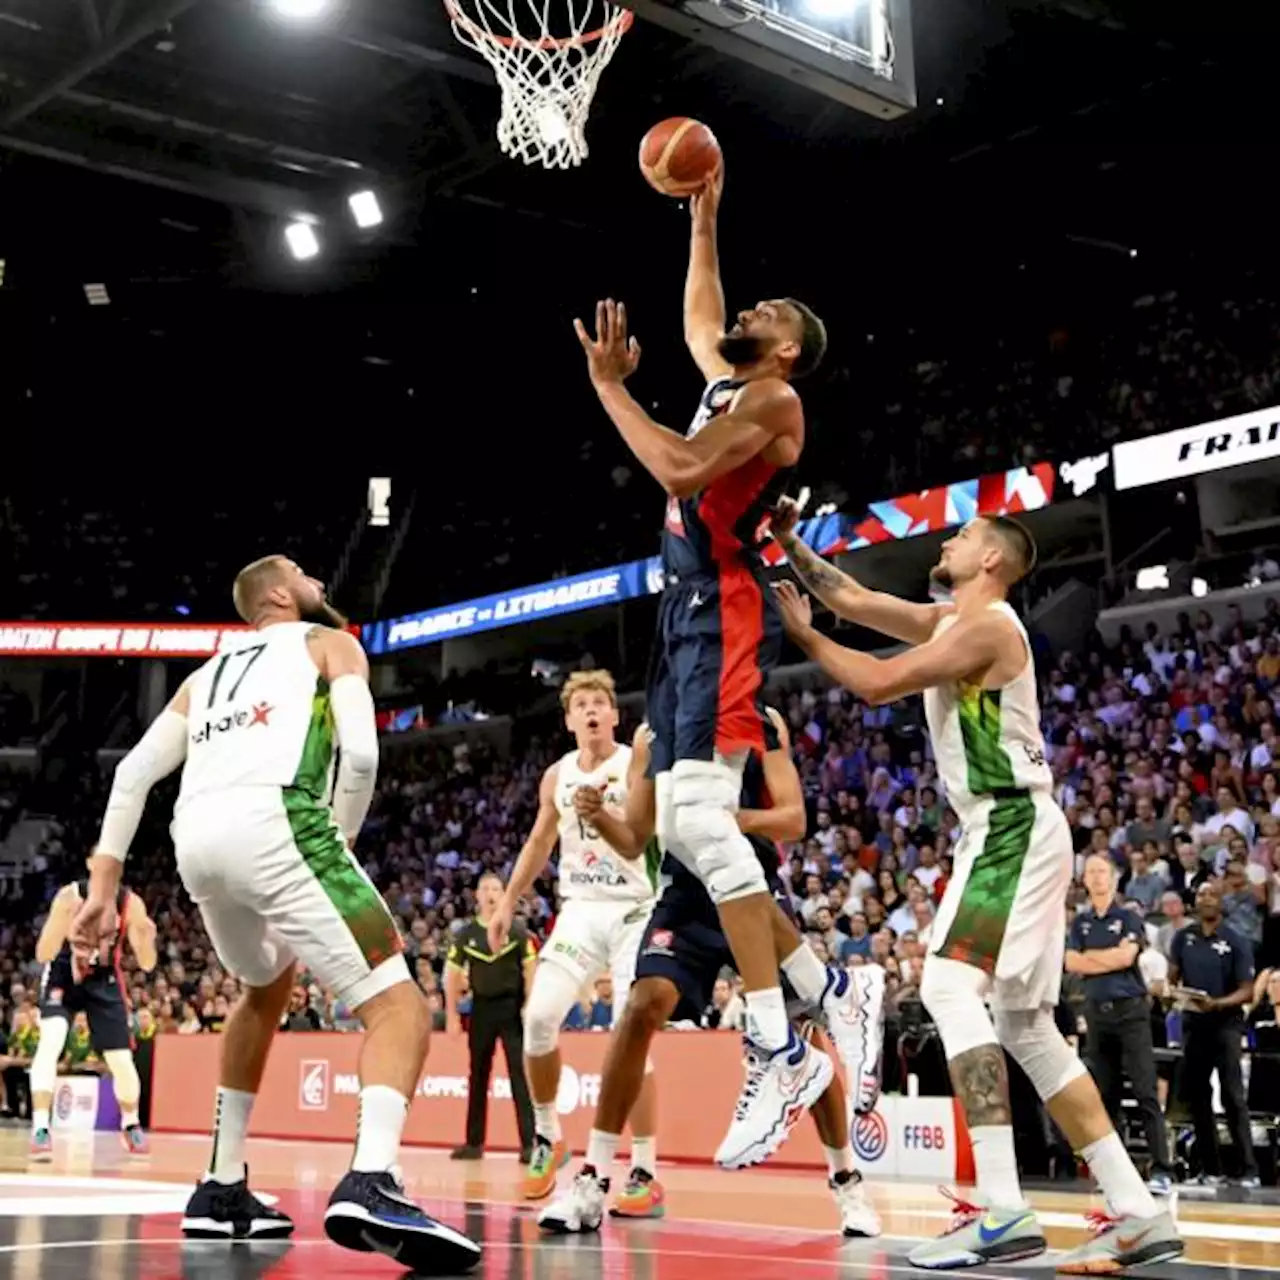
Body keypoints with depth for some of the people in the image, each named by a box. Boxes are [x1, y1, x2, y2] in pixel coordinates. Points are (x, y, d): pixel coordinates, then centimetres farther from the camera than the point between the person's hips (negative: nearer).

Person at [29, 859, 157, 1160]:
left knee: (121, 1059, 2)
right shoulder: (70, 896, -25)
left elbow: (147, 964, -16)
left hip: (104, 979, 2)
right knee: (51, 1040, -27)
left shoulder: (131, 904, -19)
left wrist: (146, 939, -38)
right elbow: (43, 954, -30)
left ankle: (131, 1125, 27)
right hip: (64, 974, -2)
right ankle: (40, 1128, -24)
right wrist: (67, 918, -45)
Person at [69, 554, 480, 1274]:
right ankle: (370, 1186, -31)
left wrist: (104, 883, 23)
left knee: (268, 990, 33)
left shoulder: (212, 670, 35)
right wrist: (340, 843, 14)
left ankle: (222, 1191, 30)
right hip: (272, 821, -6)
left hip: (195, 837, 6)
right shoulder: (331, 643, 19)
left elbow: (134, 772, 24)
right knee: (398, 1006, -5)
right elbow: (361, 753, 0)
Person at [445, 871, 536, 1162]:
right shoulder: (466, 933, 4)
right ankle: (474, 1142, 18)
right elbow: (452, 974, 7)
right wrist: (452, 1014, 1)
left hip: (512, 1006, -3)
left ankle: (529, 1143, -6)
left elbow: (530, 970, -3)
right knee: (478, 1075, 9)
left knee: (520, 1073, -6)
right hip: (481, 1007, 3)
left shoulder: (517, 930, -2)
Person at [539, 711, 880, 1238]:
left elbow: (794, 820, -10)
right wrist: (598, 816, -17)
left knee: (803, 1032, -3)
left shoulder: (761, 721, -4)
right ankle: (593, 1180, -14)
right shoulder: (651, 735, 2)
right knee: (644, 1006, -20)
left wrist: (732, 817, -29)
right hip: (688, 896, 1)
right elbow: (636, 838, 4)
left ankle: (845, 1181, 17)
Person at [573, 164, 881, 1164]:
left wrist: (609, 384, -11)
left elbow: (681, 473, -19)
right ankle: (835, 991, 8)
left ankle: (778, 1053, -19)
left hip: (723, 613, -10)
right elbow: (697, 318, 44)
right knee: (684, 829, 4)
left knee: (701, 818, -21)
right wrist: (703, 218, 40)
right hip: (688, 615, 10)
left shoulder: (772, 398, -4)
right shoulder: (725, 382, 23)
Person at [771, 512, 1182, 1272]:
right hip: (1010, 831, 11)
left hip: (1012, 828, -11)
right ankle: (1138, 1213, 9)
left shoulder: (987, 623, -11)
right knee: (1024, 1025, 9)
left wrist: (803, 636, -5)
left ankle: (1002, 1211, -28)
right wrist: (789, 544, 17)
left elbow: (879, 683, -17)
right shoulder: (948, 620, 18)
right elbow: (851, 600, 23)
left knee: (951, 986, -22)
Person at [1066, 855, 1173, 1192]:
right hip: (1097, 1010, 4)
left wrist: (1091, 955, -1)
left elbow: (1126, 956, -12)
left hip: (1130, 1009, -4)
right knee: (1105, 1094, 6)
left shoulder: (1129, 918, 3)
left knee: (1146, 1092, -10)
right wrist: (1111, 958, -5)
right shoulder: (1080, 923, 14)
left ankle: (1161, 1170, -13)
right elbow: (1072, 964, 1)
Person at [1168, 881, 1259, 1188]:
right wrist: (1173, 992, -12)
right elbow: (1172, 977, 11)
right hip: (1193, 1023, 5)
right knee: (1195, 1096, 7)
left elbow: (1247, 991, -7)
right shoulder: (1184, 937, 6)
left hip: (1225, 1022, -5)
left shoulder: (1235, 941, -5)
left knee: (1233, 1097, -10)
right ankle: (1210, 1168, 16)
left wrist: (1216, 1003, -22)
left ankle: (1249, 1170, -8)